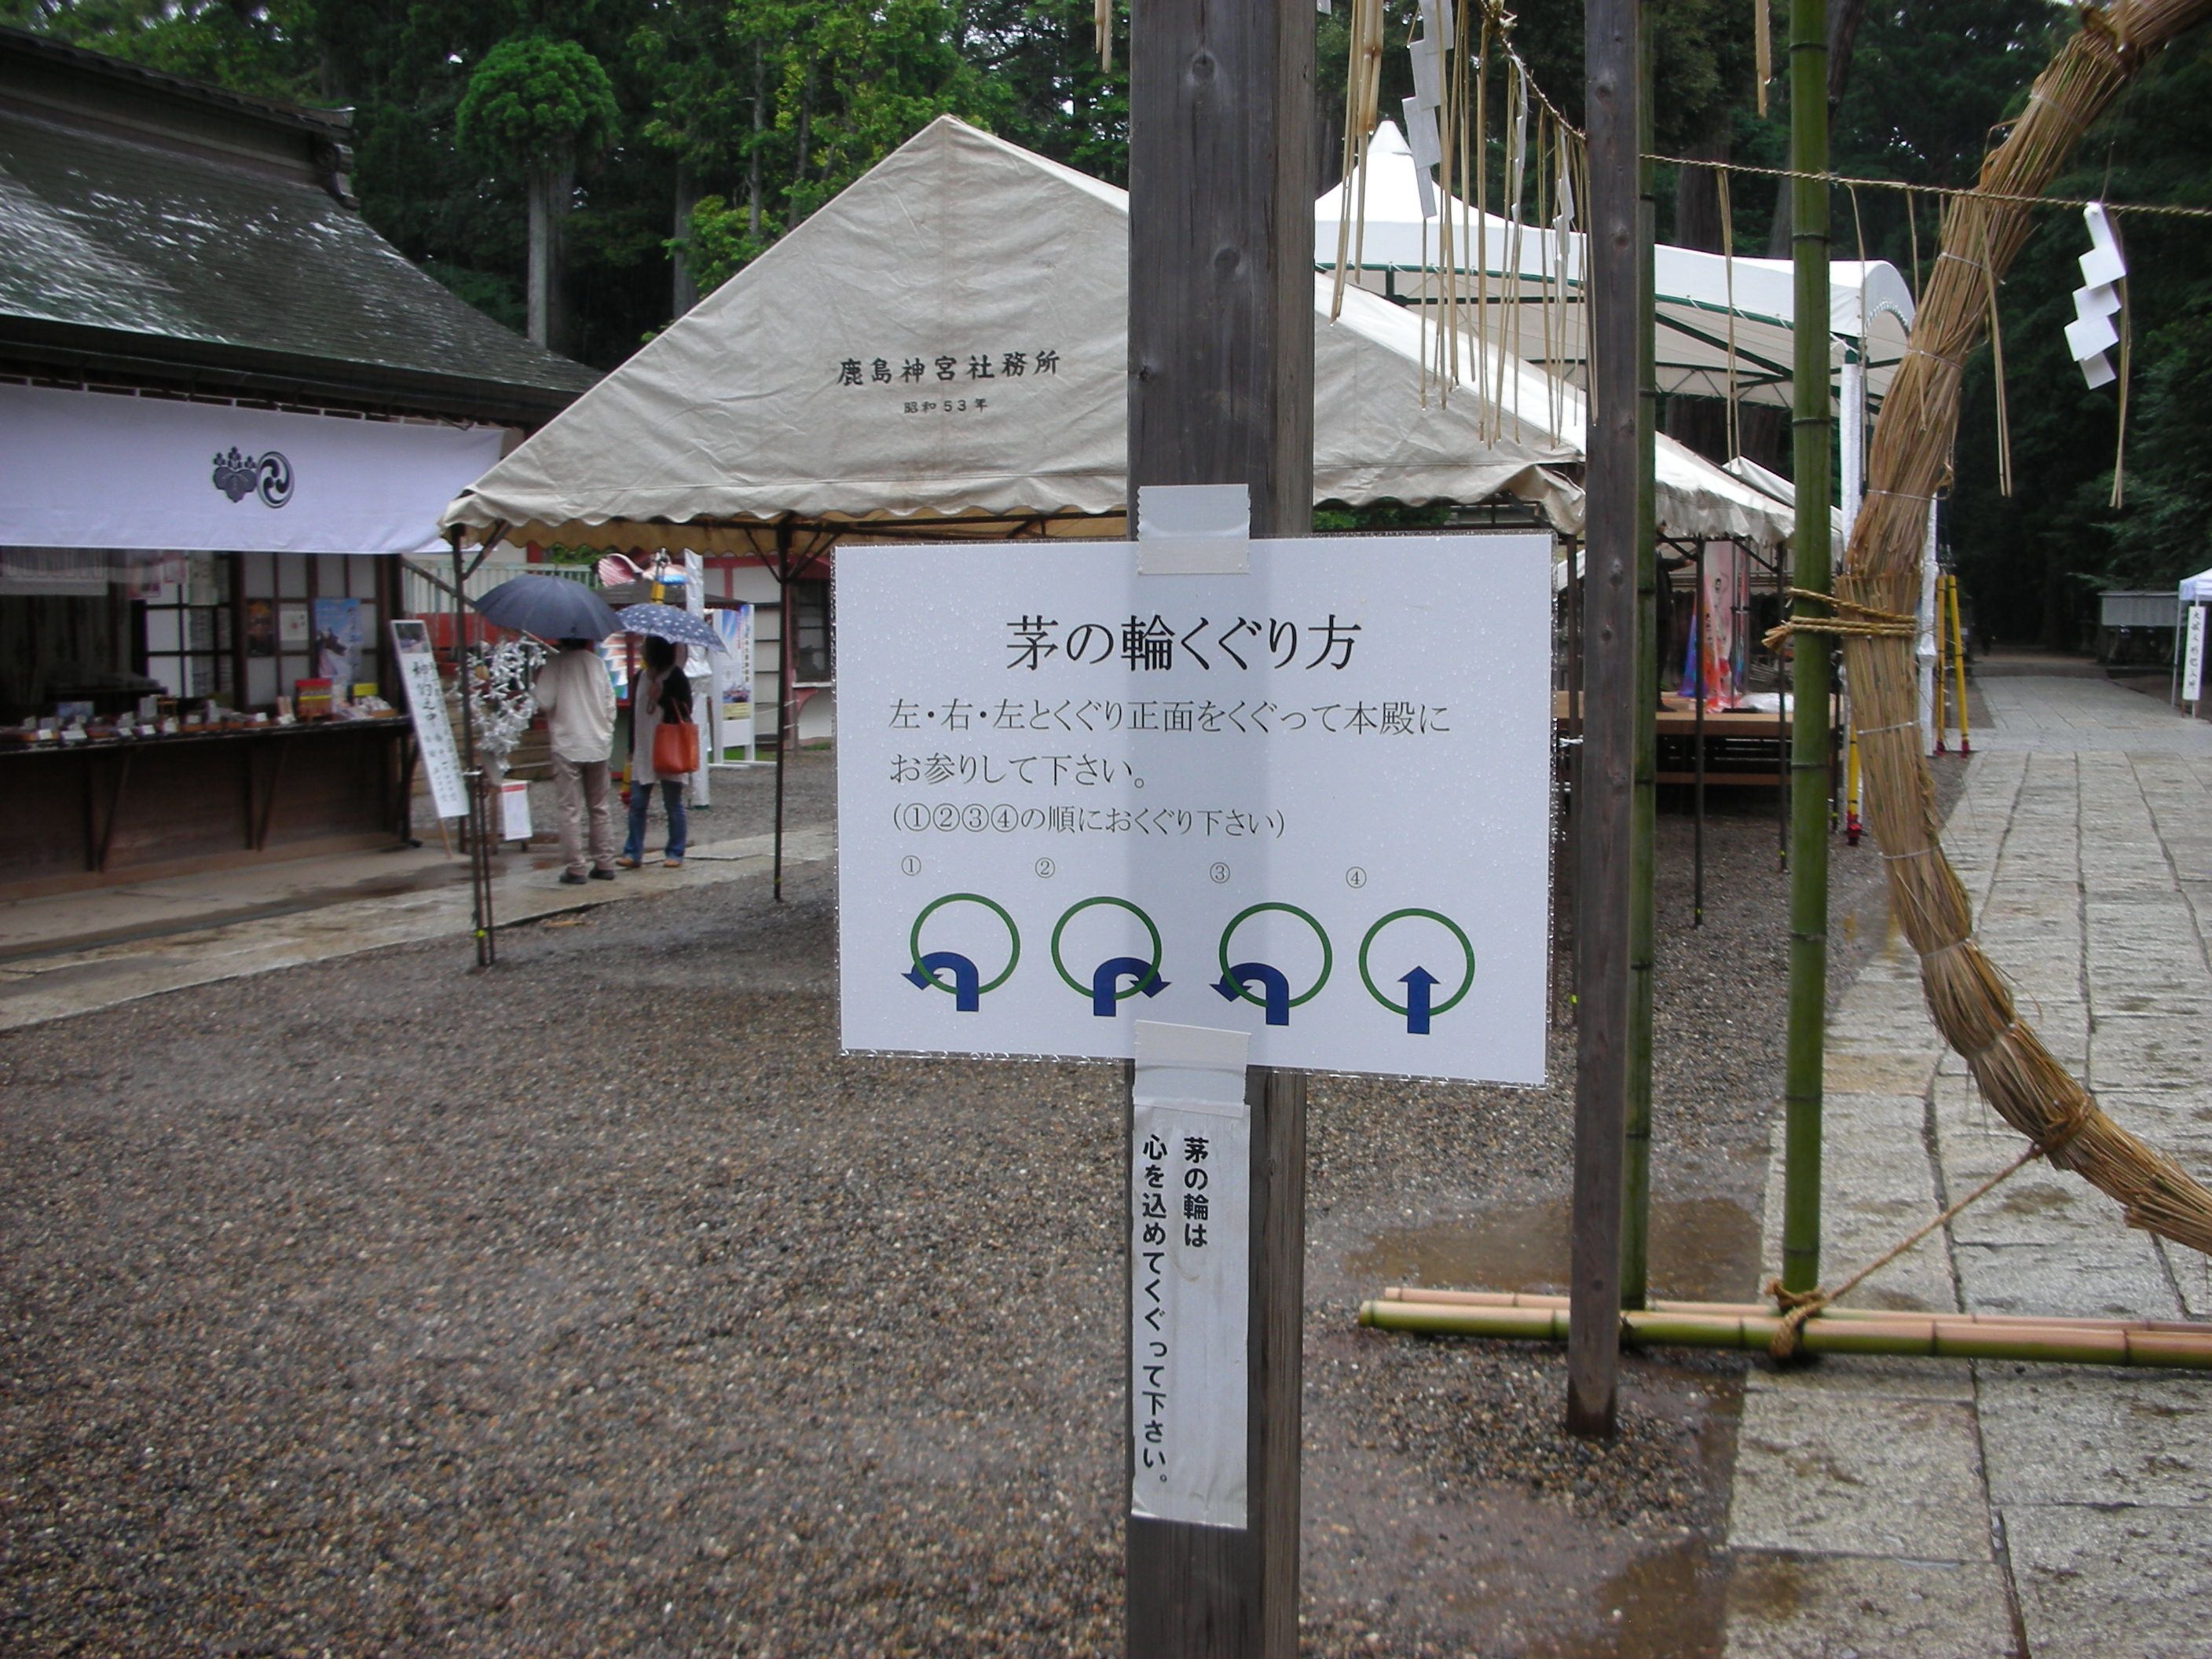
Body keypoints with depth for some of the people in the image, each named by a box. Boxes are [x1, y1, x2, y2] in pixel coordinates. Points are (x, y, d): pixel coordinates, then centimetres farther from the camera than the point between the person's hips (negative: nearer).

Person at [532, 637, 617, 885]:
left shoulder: (555, 665, -9)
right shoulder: (597, 663, 4)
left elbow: (543, 702, -14)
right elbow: (610, 703, 6)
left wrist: (534, 686, 6)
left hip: (567, 746, -4)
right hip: (598, 746, 4)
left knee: (571, 811, -1)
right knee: (599, 807, 14)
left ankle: (575, 869, -3)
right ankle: (605, 864, 15)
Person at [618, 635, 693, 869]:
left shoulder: (677, 678, -5)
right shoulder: (641, 678, 11)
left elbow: (684, 712, -11)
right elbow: (634, 712, 15)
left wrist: (663, 698, -22)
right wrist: (632, 747, 12)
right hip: (643, 751, 5)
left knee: (673, 804, 3)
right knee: (637, 803, 2)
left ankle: (675, 854, 9)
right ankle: (633, 852, 4)